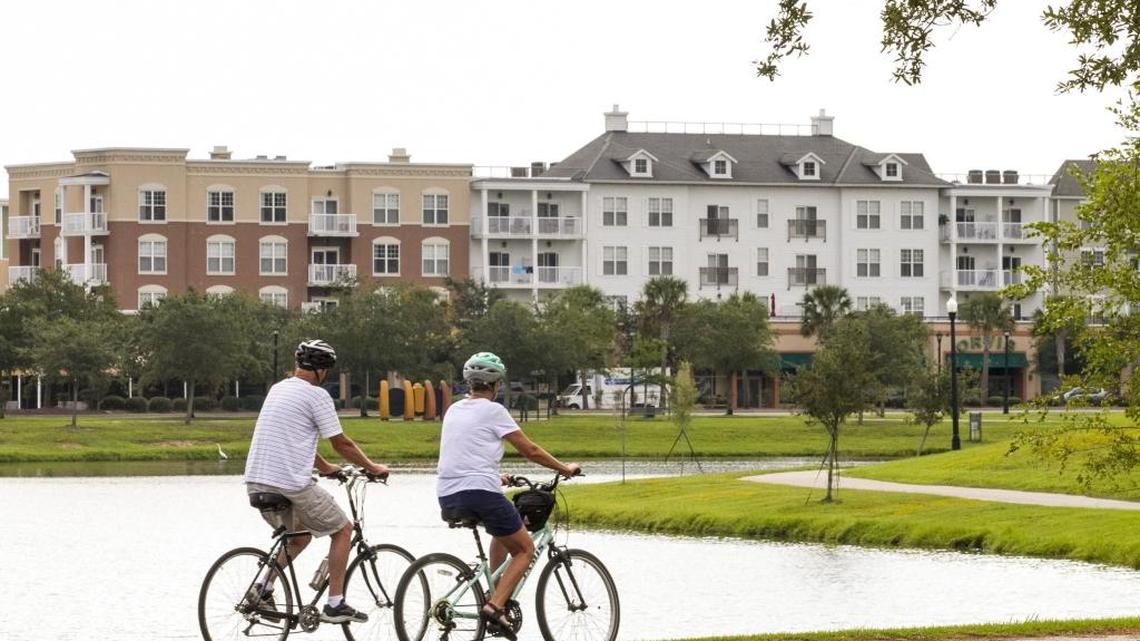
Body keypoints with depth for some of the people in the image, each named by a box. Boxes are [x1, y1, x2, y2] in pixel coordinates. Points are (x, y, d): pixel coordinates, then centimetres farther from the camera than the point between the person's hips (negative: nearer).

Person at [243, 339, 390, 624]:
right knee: (343, 529, 10)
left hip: (256, 481, 8)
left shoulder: (278, 389, 17)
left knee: (300, 535, 29)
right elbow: (341, 443, -3)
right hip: (291, 484, -8)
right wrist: (373, 468, 12)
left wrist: (326, 467, 38)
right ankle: (335, 604, 6)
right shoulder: (316, 395, -8)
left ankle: (264, 590, 16)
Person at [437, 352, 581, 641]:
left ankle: (495, 593, 24)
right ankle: (495, 606, -11)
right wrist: (565, 469, 12)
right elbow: (530, 450, -1)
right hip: (480, 492, -7)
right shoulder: (493, 411, -3)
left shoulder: (454, 410, 17)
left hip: (448, 495, 7)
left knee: (503, 530, 33)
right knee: (524, 549, 8)